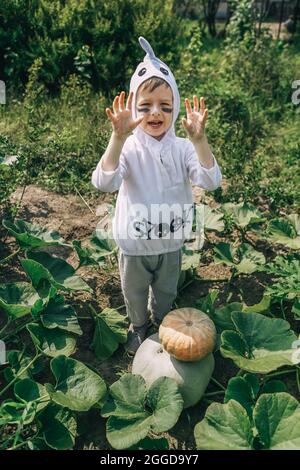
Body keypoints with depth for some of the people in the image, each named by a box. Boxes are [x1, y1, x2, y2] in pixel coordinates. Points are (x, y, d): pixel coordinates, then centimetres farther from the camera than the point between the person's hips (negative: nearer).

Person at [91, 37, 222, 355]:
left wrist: (198, 139, -40)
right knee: (135, 293, 25)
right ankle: (137, 325, 56)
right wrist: (118, 137, -48)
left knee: (165, 292, 28)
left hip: (171, 243, 2)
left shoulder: (182, 148, -14)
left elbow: (211, 182, -27)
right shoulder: (128, 147, -20)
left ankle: (161, 322, 60)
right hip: (134, 246, -1)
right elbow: (103, 183, -37)